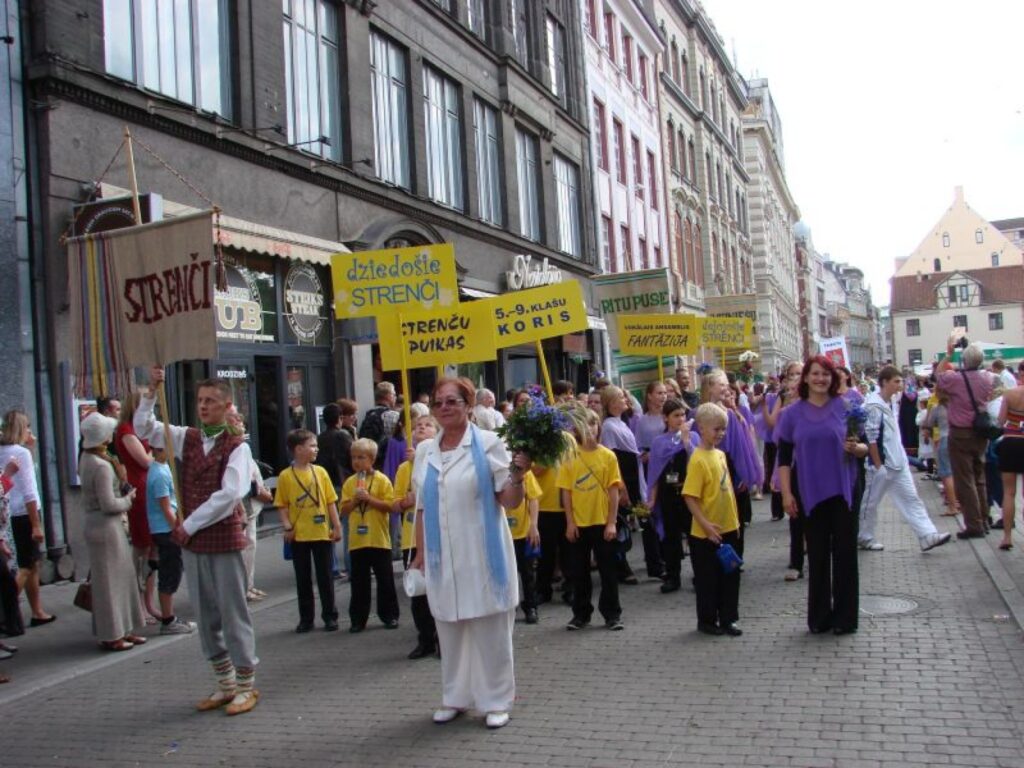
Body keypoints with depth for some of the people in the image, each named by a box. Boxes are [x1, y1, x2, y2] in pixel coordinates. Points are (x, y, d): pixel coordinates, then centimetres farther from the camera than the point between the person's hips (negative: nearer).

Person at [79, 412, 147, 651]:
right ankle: (111, 636, 10)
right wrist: (128, 499, -5)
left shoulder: (87, 459, 8)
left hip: (95, 524, 10)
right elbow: (108, 504, -21)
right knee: (109, 581, 0)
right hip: (106, 527, -10)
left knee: (120, 577, 16)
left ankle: (121, 629, 25)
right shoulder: (101, 466, -21)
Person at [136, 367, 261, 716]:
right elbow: (144, 429, 11)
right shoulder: (187, 438, 8)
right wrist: (151, 393, -3)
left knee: (233, 613, 2)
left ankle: (246, 685, 14)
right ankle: (225, 683, 26)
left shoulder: (237, 446, -8)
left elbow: (229, 494, -18)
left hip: (225, 539, -6)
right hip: (191, 541, 6)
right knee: (206, 615, 13)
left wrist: (189, 524, -14)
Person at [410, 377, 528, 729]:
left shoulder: (488, 443, -5)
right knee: (449, 628, 13)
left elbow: (510, 501, -7)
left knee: (490, 629, 5)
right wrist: (420, 552, 11)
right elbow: (422, 508, 13)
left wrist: (517, 475, -26)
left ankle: (496, 700, 18)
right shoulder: (424, 451, 8)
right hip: (442, 556, 4)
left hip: (482, 554, -4)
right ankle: (455, 697, 29)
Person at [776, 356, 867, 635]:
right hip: (810, 493, 1)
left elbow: (865, 447, 2)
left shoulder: (845, 407, -1)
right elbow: (784, 457, 2)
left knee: (844, 552, 4)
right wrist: (786, 494, -4)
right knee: (817, 555, 8)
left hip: (843, 491, -1)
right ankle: (819, 616, 19)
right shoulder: (792, 413, 1)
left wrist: (856, 448, -21)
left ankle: (844, 617, 16)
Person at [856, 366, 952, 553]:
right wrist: (878, 465, -19)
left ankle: (927, 536, 3)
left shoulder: (890, 403, 11)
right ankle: (864, 537, 17)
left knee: (911, 499, 4)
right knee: (871, 502, 5)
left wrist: (902, 457, 17)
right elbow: (871, 438, -20)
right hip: (883, 464, -9)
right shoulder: (874, 405, -17)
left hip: (898, 463, 9)